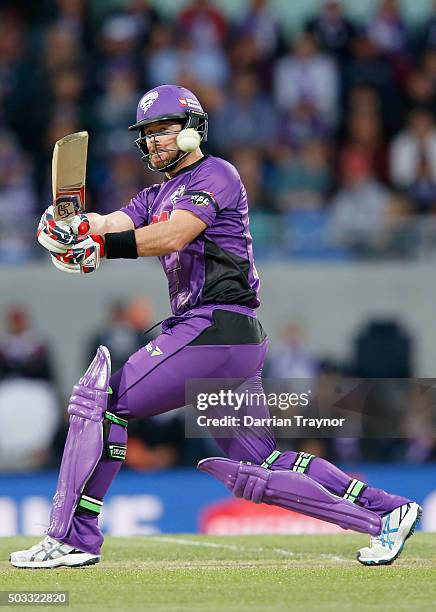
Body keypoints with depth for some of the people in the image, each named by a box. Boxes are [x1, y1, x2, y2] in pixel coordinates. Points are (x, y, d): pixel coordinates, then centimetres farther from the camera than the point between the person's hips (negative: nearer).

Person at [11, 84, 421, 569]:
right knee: (258, 469, 10)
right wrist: (73, 227, -19)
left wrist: (102, 246, -32)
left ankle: (73, 538, -10)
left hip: (214, 326, -10)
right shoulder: (156, 196, 24)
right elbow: (112, 224, 4)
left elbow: (173, 236, -20)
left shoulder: (215, 174, -2)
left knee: (101, 398, -10)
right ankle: (384, 513, 13)